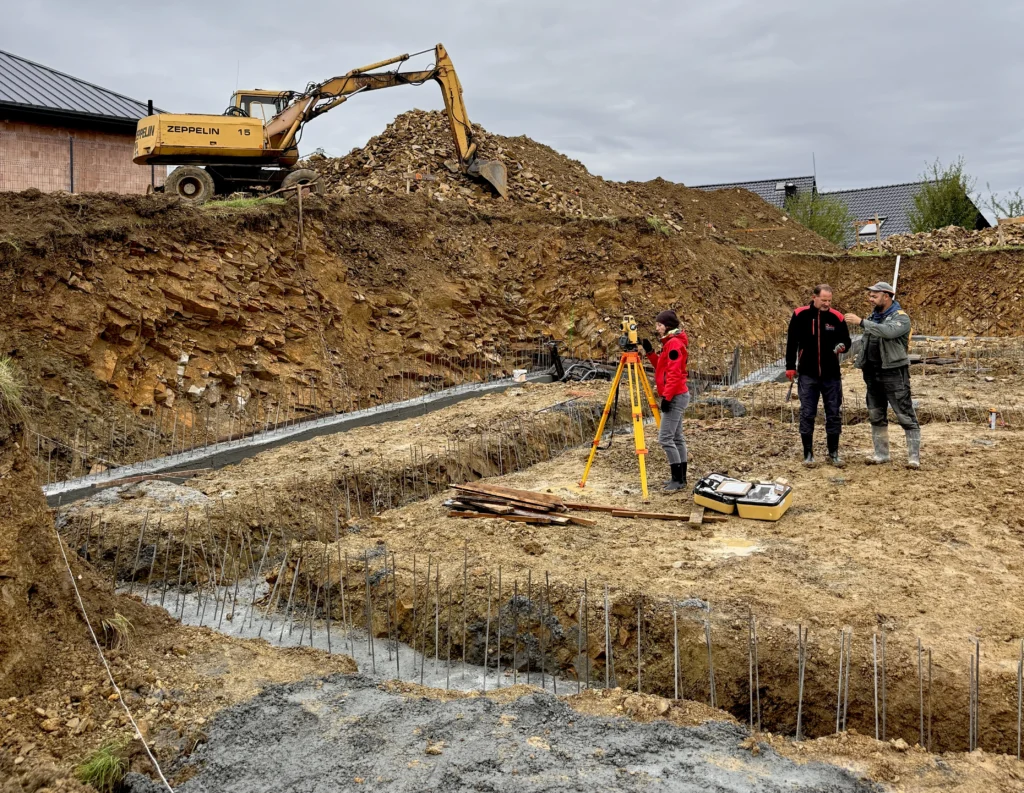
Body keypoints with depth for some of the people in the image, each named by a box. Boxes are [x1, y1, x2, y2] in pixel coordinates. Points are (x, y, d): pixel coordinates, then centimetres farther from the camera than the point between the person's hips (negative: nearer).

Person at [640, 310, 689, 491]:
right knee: (677, 437, 11)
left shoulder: (674, 343, -15)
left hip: (675, 397, -11)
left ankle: (678, 479, -8)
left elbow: (674, 373, -21)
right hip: (677, 396, 11)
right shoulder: (670, 342, 16)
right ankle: (680, 478, 14)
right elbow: (662, 367, 22)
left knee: (665, 438, -12)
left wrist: (667, 396, -23)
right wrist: (650, 352, 11)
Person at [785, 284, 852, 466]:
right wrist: (790, 366, -1)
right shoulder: (800, 315, -4)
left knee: (834, 414, 6)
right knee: (807, 415, 1)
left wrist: (842, 346, -15)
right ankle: (808, 454, 11)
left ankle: (833, 453, 18)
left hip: (831, 375, 1)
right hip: (807, 375, -1)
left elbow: (846, 340, 9)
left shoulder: (837, 317, -2)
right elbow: (791, 341, 2)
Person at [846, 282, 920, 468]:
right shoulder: (873, 316, 12)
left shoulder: (901, 317, -10)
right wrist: (863, 366, 11)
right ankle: (881, 453, 23)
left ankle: (914, 456, -1)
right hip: (873, 373, 8)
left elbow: (888, 331, -31)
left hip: (894, 373, -8)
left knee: (905, 416, -5)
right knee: (876, 416, 13)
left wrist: (861, 322, -32)